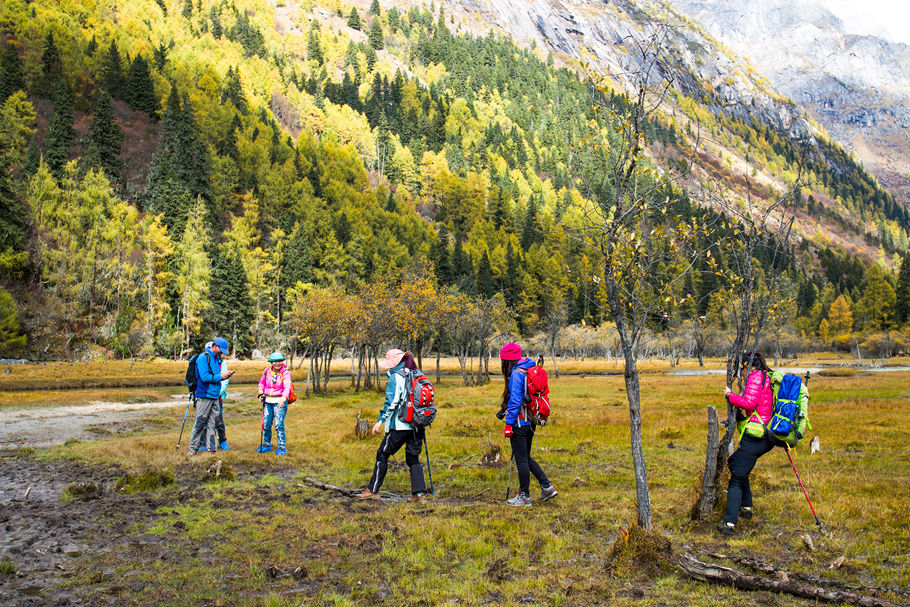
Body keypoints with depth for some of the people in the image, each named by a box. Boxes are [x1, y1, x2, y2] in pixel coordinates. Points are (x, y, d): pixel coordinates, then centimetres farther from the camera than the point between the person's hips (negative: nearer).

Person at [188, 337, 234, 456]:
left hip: (215, 396, 8)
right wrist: (220, 376, -13)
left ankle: (211, 449, 10)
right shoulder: (203, 358, -10)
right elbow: (205, 377, -19)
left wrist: (225, 375, 5)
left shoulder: (217, 358, 17)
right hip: (204, 396, -8)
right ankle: (193, 448, 7)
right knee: (200, 423, -3)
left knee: (211, 424, 8)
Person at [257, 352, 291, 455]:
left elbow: (287, 388, -24)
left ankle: (282, 447, 1)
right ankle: (266, 445, 27)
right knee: (266, 424, 9)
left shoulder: (285, 372, -12)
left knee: (279, 425, -9)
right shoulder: (267, 371, 2)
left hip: (279, 401, -5)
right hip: (268, 401, 5)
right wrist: (261, 393, 5)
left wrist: (283, 400, -39)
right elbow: (262, 382, 20)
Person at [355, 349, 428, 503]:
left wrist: (381, 420, -14)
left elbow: (392, 401, -17)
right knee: (413, 458, 11)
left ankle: (373, 490, 11)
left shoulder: (396, 377, -9)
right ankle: (420, 492, 3)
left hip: (400, 425, -6)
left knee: (382, 454, 6)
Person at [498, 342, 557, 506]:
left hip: (519, 423, -9)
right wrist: (504, 409, 26)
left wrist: (509, 423, -17)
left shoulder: (516, 374, -16)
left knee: (521, 460, 0)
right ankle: (547, 487, 16)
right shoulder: (528, 371, 12)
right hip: (530, 422, 9)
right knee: (526, 458, 19)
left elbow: (515, 400, -20)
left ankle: (524, 497, 9)